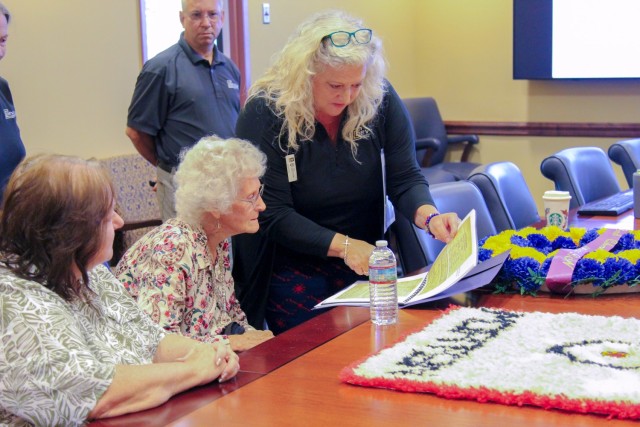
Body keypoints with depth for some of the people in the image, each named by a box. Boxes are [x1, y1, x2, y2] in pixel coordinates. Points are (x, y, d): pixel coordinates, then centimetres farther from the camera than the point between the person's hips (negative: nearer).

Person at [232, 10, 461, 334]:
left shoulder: (381, 101, -9)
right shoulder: (265, 113, -17)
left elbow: (405, 178, -6)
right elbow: (272, 213, -18)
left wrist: (429, 216, -27)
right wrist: (342, 245, -26)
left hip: (367, 267, 3)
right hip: (293, 271, -3)